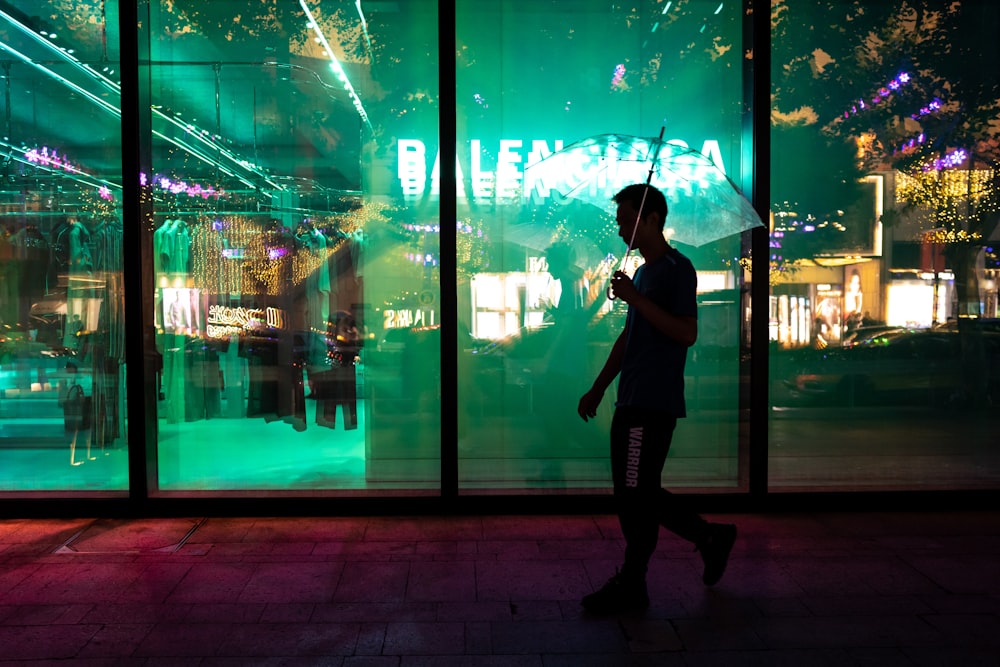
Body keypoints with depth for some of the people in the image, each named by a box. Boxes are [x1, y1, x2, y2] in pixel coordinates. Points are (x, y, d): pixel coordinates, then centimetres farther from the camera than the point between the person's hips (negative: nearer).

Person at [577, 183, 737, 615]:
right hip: (632, 401, 10)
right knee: (636, 493, 14)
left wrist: (635, 298, -21)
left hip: (654, 404, -10)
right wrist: (599, 388, 22)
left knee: (636, 493, -2)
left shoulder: (677, 268, -9)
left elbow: (687, 332, -20)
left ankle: (630, 586, 11)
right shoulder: (643, 272, 20)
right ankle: (711, 537, 29)